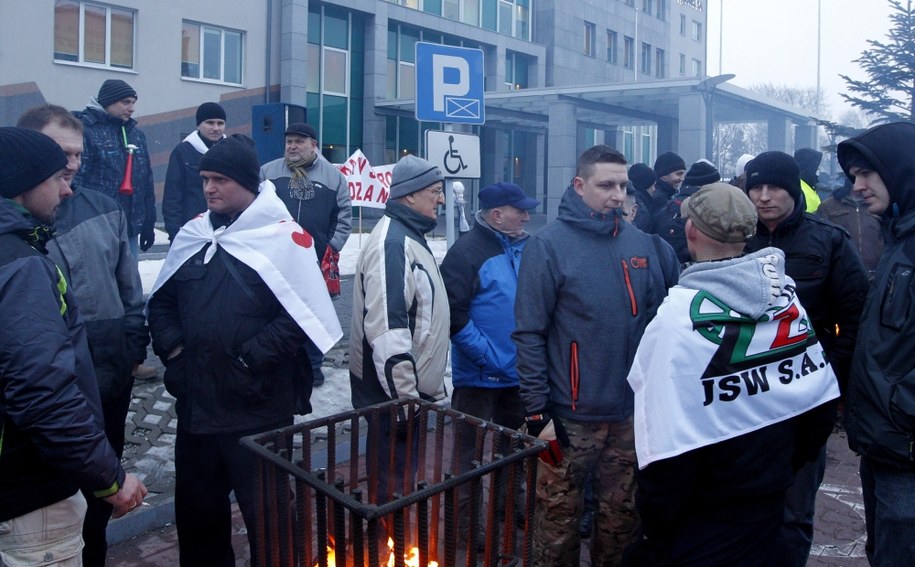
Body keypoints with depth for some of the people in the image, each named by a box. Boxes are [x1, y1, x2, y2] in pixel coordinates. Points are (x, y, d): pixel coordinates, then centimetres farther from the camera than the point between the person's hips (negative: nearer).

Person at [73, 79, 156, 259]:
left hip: (130, 230, 7)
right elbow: (76, 182, -15)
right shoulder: (87, 131, -8)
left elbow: (147, 182, 17)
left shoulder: (136, 134, 15)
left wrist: (149, 224, 15)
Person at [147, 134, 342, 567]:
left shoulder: (283, 236, -11)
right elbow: (161, 300, 16)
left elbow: (301, 315, -15)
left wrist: (250, 360, -17)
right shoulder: (193, 234, 9)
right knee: (196, 509, 20)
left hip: (259, 409, -6)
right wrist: (171, 348, 1)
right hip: (195, 405, 6)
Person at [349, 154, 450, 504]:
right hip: (394, 395, -10)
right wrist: (406, 396, -24)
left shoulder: (409, 237, 15)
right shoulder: (392, 244, -20)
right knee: (392, 483, -1)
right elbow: (386, 330, -26)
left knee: (397, 476, 19)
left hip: (409, 389, 10)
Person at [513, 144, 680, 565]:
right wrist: (537, 411, -13)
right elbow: (529, 335, -11)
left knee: (622, 518, 17)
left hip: (633, 412, 5)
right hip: (570, 416, -4)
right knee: (559, 520, 7)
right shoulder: (549, 245, -9)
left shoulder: (646, 244, 5)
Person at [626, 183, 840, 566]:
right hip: (770, 509, 6)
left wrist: (655, 528, -13)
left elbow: (667, 448, -25)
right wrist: (780, 469, 16)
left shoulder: (680, 317, -24)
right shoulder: (788, 299, -5)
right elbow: (821, 398, 2)